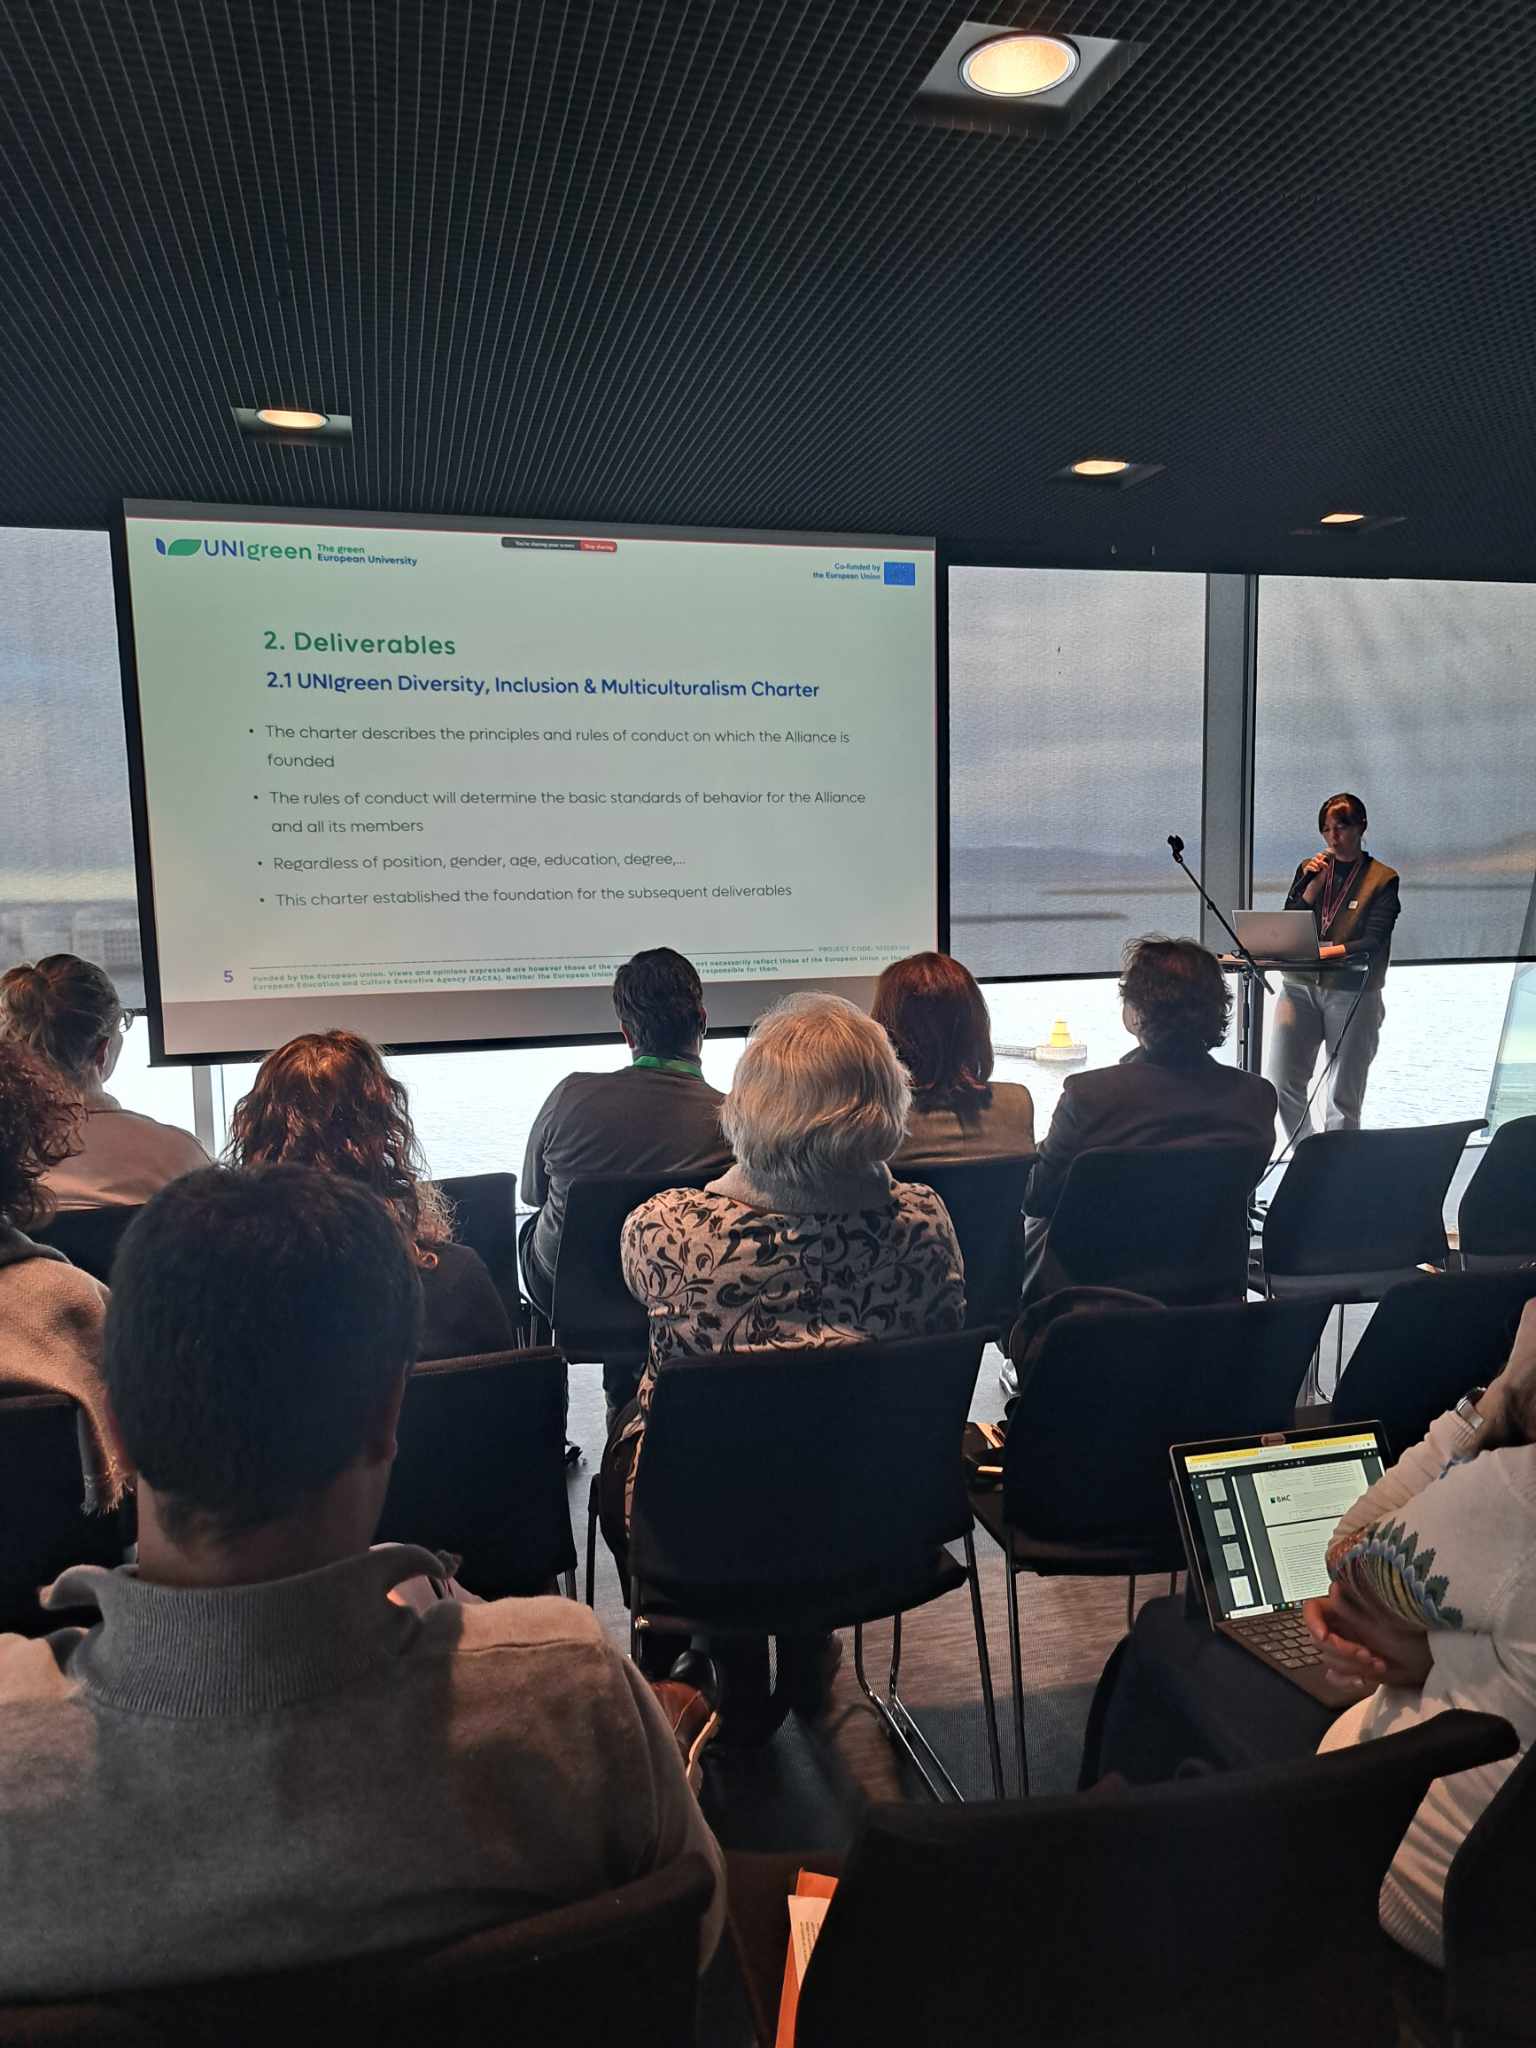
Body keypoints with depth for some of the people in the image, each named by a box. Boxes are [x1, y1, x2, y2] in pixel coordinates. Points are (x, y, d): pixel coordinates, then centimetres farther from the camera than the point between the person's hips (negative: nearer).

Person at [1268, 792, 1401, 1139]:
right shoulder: (1309, 869, 13)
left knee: (1343, 1095, 0)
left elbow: (1373, 942, -10)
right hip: (1300, 985, 4)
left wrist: (1325, 951, -24)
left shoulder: (1383, 879, 1)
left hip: (1353, 992, -3)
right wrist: (1315, 884, -7)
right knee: (1284, 1084, 1)